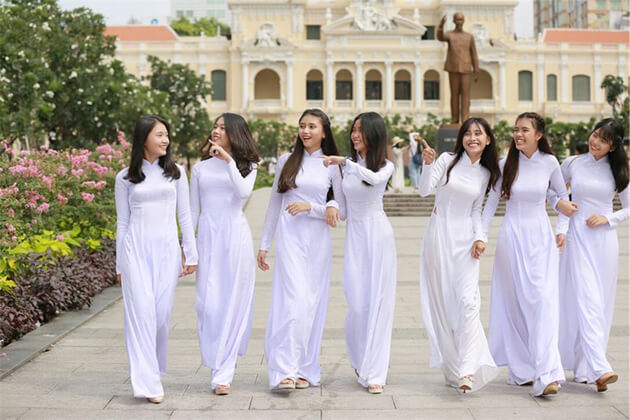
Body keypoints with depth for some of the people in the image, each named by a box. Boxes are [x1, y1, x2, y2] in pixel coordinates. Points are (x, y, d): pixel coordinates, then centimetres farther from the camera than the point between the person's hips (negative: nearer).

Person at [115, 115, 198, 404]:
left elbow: (184, 216, 10)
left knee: (162, 313, 1)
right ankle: (147, 382, -10)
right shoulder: (125, 178, 6)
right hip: (136, 248, -1)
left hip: (167, 249, 1)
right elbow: (122, 222, 9)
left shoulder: (176, 172, 9)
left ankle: (153, 367, 23)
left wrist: (191, 254, 6)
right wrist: (120, 265, 8)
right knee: (141, 311, -9)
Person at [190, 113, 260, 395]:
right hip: (207, 235, 2)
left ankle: (223, 373, -1)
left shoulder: (246, 166, 8)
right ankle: (221, 365, 7)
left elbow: (244, 191, -13)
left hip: (235, 235, -1)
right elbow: (193, 210, 13)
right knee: (208, 303, -7)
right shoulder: (200, 168, 13)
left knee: (233, 303, -4)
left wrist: (228, 160, -17)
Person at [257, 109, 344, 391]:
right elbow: (274, 204, 12)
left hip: (318, 239, 1)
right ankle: (285, 370, -14)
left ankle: (305, 370, 12)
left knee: (313, 303, 3)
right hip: (290, 237, -1)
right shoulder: (286, 161, 8)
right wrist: (264, 243, 11)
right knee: (294, 300, -13)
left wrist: (311, 207, -10)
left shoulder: (331, 166, 6)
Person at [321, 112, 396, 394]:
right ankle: (360, 358, 22)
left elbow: (375, 178, -24)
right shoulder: (346, 167, 9)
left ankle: (374, 373, 2)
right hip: (354, 236, 2)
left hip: (378, 235, -2)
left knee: (378, 303, -3)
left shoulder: (385, 166, 0)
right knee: (358, 304, -4)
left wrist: (344, 162, -25)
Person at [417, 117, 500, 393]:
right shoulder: (447, 161, 0)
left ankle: (468, 370, -19)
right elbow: (424, 191, -8)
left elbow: (476, 210, 14)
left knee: (468, 301, -14)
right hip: (439, 235, -1)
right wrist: (428, 164, -23)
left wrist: (480, 237, 1)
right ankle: (452, 368, 12)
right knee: (442, 303, 2)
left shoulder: (486, 174, 9)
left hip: (466, 240, 1)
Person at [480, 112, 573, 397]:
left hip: (541, 237, 0)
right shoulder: (506, 164, -2)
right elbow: (491, 201, 4)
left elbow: (562, 195, 14)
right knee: (515, 303, 3)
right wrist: (482, 235, -1)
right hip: (512, 237, 0)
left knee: (543, 301, -10)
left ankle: (546, 375, -14)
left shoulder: (549, 162, -1)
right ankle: (521, 370, 13)